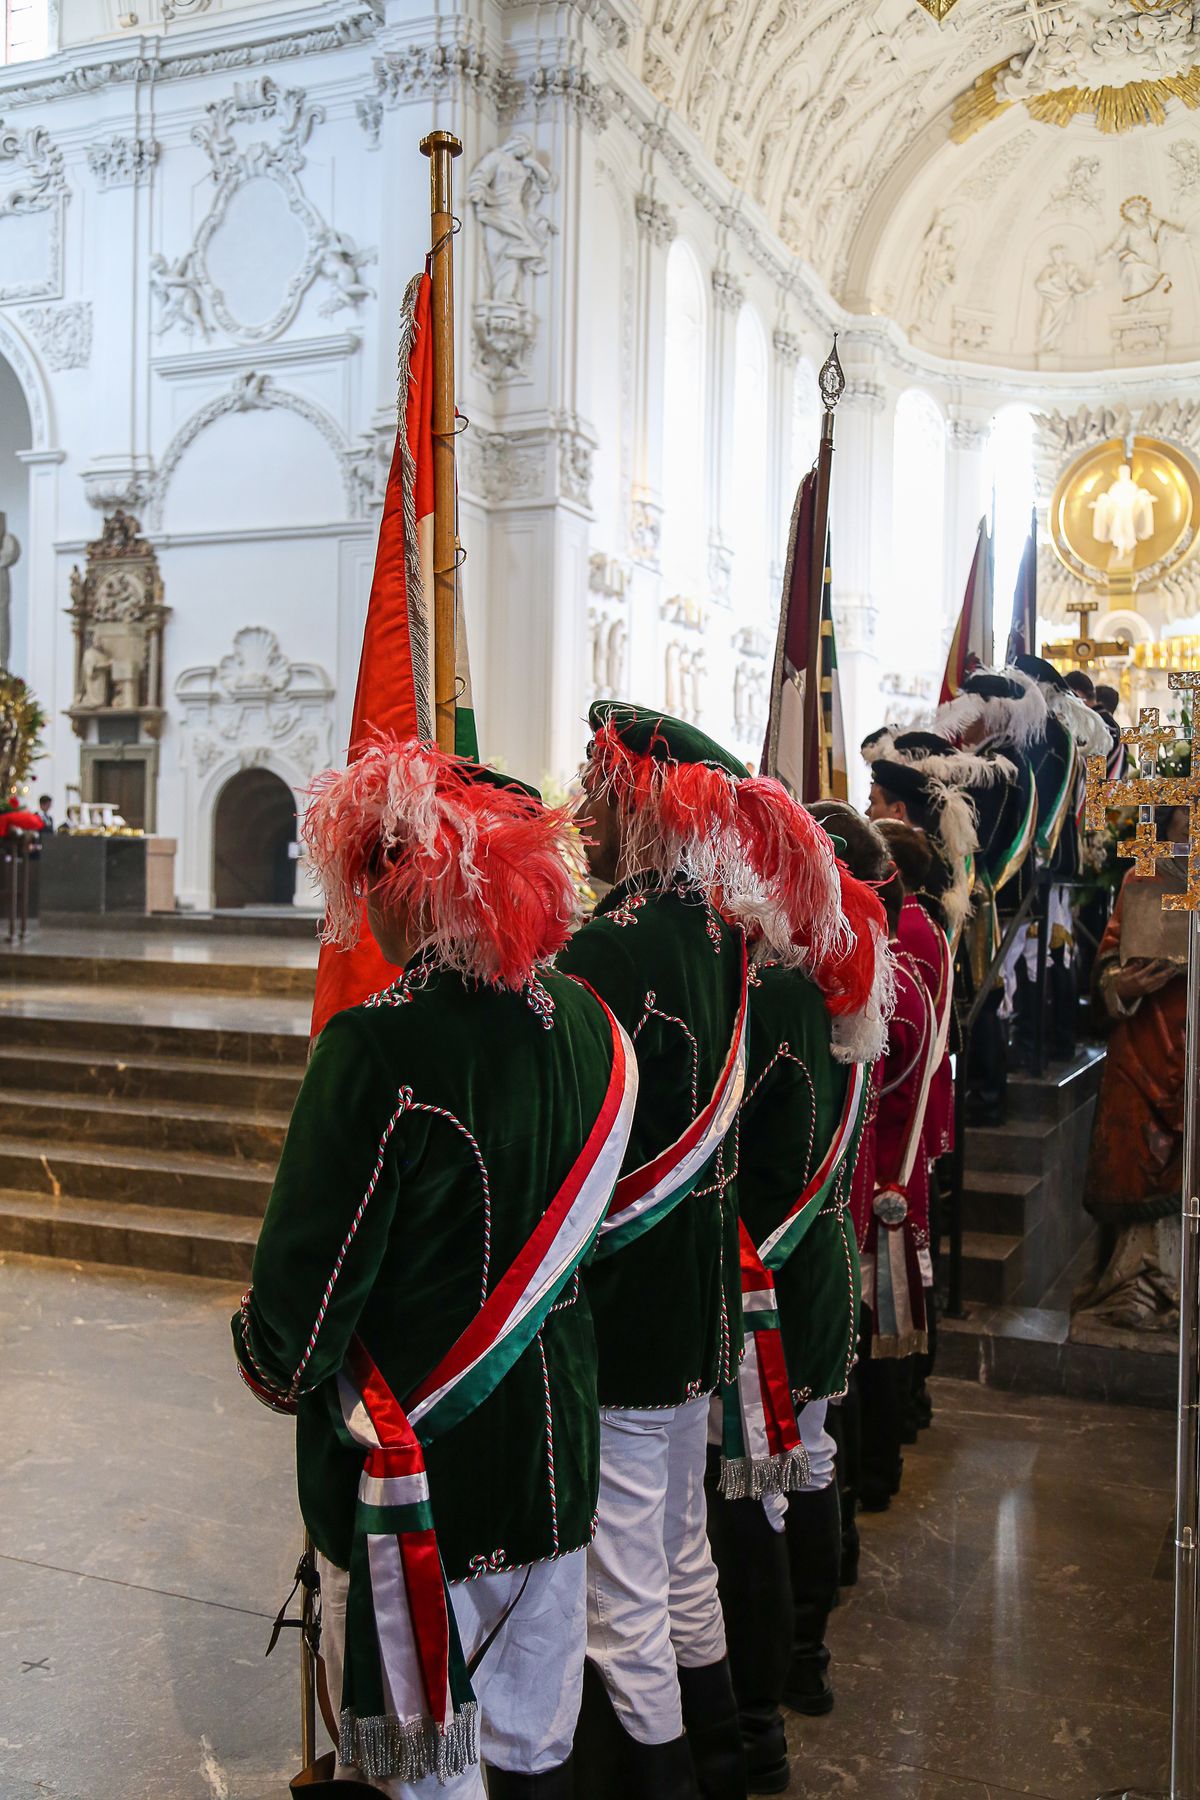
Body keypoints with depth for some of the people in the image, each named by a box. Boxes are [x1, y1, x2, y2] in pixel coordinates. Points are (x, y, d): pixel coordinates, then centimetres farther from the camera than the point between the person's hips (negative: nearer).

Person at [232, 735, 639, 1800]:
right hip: (553, 1453, 6)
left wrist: (275, 1366, 2)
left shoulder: (380, 1049, -24)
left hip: (409, 1471, -6)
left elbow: (309, 1281, -18)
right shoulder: (587, 1024, -5)